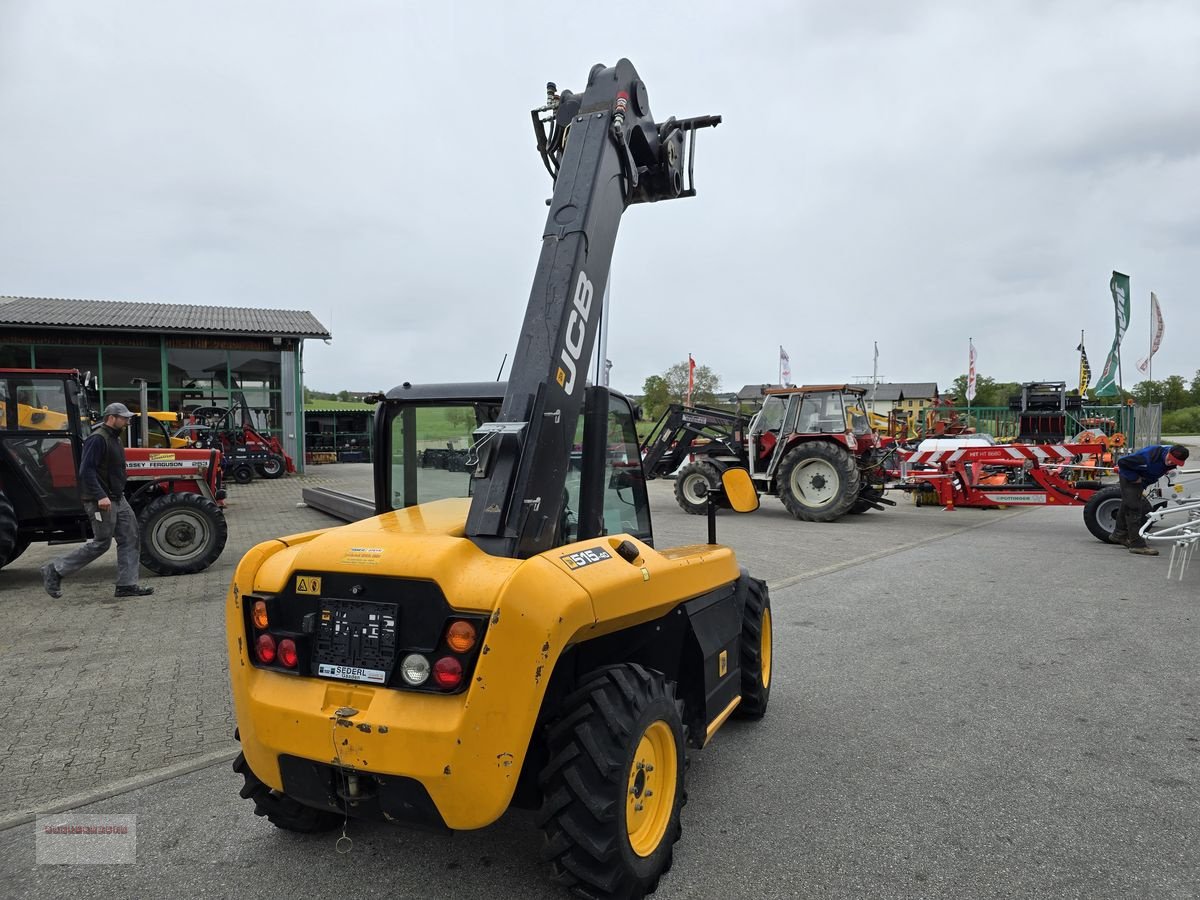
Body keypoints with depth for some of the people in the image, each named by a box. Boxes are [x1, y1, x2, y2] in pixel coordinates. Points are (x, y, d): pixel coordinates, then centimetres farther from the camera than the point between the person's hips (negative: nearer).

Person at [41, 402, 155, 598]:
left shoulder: (114, 438, 14)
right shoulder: (98, 439, -16)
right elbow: (86, 470, -23)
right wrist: (100, 496, -29)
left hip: (117, 499, 10)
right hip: (102, 501, -10)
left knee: (129, 538, 5)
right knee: (101, 543, -2)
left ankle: (127, 584, 8)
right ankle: (54, 571, 11)